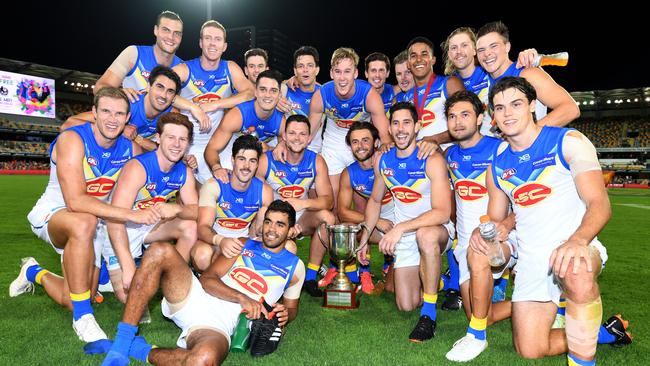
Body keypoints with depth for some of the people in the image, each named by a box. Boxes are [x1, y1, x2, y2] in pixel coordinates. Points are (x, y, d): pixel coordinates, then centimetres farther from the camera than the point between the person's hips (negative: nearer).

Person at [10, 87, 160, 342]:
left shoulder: (130, 149, -8)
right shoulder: (72, 140, -25)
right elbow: (75, 201, -35)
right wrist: (131, 214, -43)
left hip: (93, 221, 6)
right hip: (52, 214, -5)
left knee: (72, 301, 6)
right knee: (84, 223, -42)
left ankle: (35, 273, 41)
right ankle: (83, 317, -26)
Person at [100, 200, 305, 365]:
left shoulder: (294, 267, 15)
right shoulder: (243, 246, 17)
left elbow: (291, 308, 23)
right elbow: (207, 278, 6)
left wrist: (284, 315, -3)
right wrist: (241, 297, -12)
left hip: (221, 323, -3)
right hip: (194, 297, 3)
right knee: (160, 251, -24)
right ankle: (121, 343, -20)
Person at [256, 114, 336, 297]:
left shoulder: (316, 161, -5)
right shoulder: (266, 161, -11)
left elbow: (328, 200, -10)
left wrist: (304, 203, -31)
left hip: (301, 219, 3)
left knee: (327, 217, -26)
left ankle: (310, 277, -13)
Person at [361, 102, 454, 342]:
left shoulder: (431, 160, -19)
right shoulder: (382, 161, -2)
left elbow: (442, 212, -27)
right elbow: (375, 200, 13)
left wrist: (401, 227, -35)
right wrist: (364, 237, 8)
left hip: (437, 230, -4)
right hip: (404, 237, 5)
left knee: (425, 235, -42)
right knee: (406, 306, 0)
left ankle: (429, 314, -24)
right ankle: (432, 281, 35)